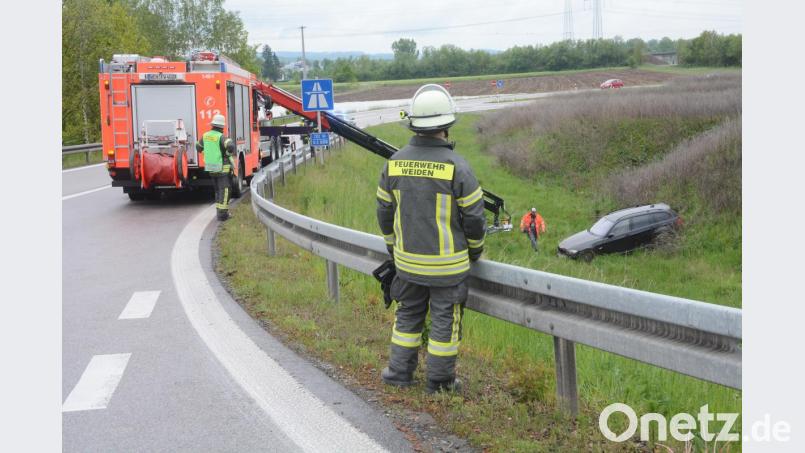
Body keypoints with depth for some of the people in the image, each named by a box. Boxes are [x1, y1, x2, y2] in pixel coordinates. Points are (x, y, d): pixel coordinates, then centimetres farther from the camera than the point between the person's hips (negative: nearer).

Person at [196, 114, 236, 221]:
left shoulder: (205, 136, 3)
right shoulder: (221, 137, -17)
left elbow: (199, 147, 20)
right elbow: (231, 146, -34)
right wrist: (228, 154, -15)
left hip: (210, 168, 7)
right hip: (223, 168, -7)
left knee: (218, 190, 19)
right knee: (224, 191, -2)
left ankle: (219, 211, 25)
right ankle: (222, 213, -6)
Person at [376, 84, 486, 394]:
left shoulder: (395, 162, -3)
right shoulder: (456, 166, -17)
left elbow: (385, 212, 6)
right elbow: (474, 217, -10)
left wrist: (394, 247, 21)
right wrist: (475, 251, 8)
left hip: (408, 261, 4)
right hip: (448, 264, -4)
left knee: (408, 315, 19)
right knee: (445, 321, 8)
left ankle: (400, 372, 27)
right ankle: (439, 381, 18)